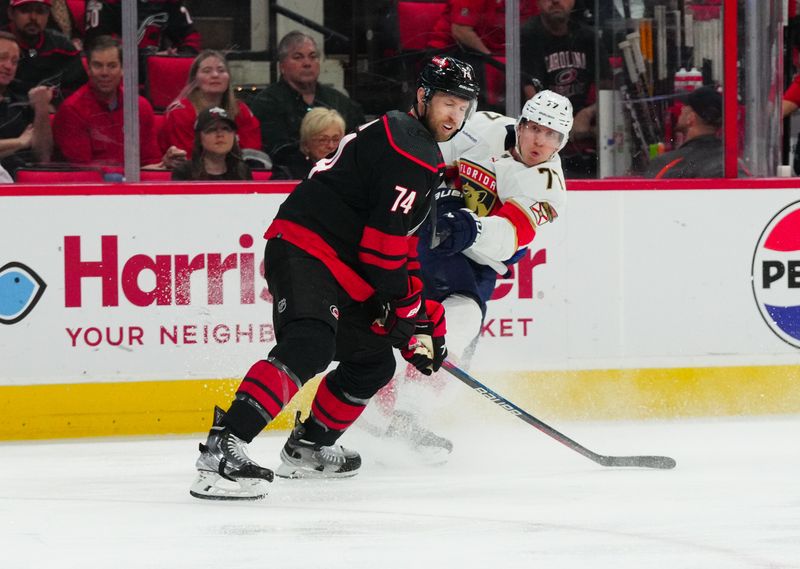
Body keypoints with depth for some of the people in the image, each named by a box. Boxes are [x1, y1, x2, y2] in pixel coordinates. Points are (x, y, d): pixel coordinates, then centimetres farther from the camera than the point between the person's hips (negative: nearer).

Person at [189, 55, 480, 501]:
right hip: (304, 250, -11)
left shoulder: (424, 154, 26)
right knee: (307, 347, -31)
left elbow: (402, 240, 30)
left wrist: (425, 314, 24)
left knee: (374, 360, 18)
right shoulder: (407, 145, -10)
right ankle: (222, 448, -43)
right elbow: (384, 236, -16)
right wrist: (404, 306, -6)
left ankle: (308, 446, 33)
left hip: (341, 273, 11)